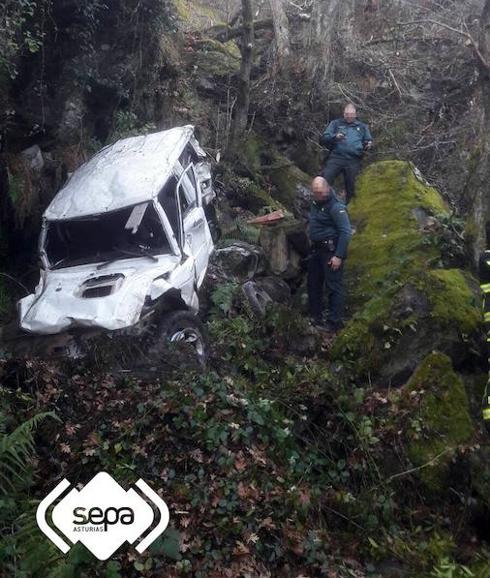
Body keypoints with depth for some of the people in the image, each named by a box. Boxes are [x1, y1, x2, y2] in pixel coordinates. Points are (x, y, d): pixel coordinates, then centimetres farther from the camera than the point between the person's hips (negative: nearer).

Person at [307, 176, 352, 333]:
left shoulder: (336, 207, -17)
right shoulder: (316, 202, 10)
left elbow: (346, 232, -20)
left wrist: (339, 256, -23)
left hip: (331, 250, -9)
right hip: (317, 249, 9)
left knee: (333, 286, -5)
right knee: (313, 283, 15)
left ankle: (334, 322, 1)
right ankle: (315, 316, 28)